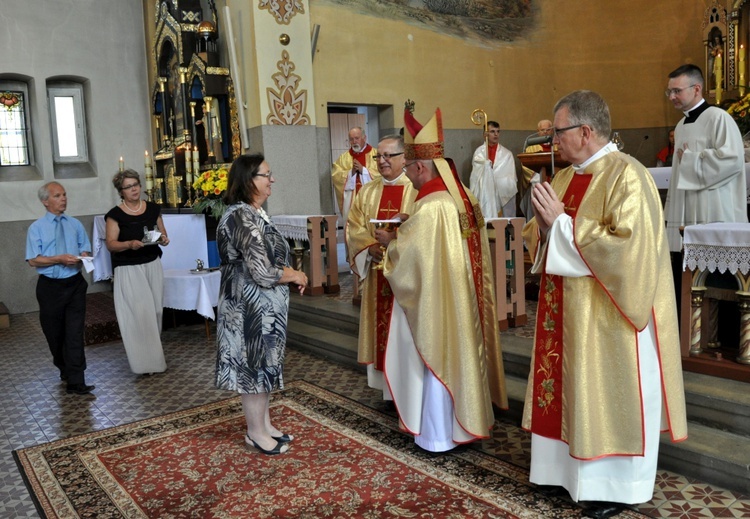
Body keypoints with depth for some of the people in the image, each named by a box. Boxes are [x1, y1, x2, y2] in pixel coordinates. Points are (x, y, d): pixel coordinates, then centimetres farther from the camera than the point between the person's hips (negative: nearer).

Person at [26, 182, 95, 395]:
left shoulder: (75, 224, 7)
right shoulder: (36, 228, -1)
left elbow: (86, 250, 10)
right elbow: (33, 260, -8)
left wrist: (84, 255, -13)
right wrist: (59, 259, -20)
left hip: (75, 284, 1)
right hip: (50, 287, -1)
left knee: (75, 333, -6)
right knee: (54, 333, 13)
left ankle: (75, 381, -6)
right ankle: (65, 369, 37)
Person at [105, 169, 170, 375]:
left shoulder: (152, 209, 6)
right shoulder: (115, 214, -6)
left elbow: (162, 233, 15)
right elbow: (110, 244, -8)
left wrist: (164, 239, -7)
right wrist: (129, 244, -25)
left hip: (153, 265, 5)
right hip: (129, 269, -4)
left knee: (155, 311, 9)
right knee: (139, 314, -7)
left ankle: (155, 355, 24)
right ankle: (146, 361, 3)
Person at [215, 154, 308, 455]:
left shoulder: (254, 213, 10)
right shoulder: (241, 217, -21)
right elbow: (263, 272, -26)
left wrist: (291, 274, 0)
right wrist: (295, 276, -9)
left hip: (264, 306, 10)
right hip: (250, 307, -10)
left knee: (263, 363, 18)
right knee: (254, 365, 4)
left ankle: (264, 424, 32)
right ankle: (255, 432, 20)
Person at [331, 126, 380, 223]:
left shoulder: (376, 154, 5)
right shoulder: (343, 157, 13)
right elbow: (335, 176, 2)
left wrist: (363, 170, -13)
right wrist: (351, 172, -11)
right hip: (351, 200, 2)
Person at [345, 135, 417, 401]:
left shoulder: (418, 191, -4)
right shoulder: (367, 192, 12)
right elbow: (354, 228, 8)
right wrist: (371, 247, -10)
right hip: (378, 275, 5)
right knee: (382, 327, 9)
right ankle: (388, 386, 21)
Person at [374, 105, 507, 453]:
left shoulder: (430, 206, -22)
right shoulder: (464, 197, 5)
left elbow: (409, 254, -18)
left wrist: (389, 240, 1)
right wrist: (410, 225, 11)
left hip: (437, 298, -8)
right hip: (463, 295, 8)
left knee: (437, 358, 5)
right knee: (461, 352, 18)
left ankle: (438, 434, 20)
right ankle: (466, 420, 33)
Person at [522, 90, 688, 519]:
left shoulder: (627, 176, -15)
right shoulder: (566, 177, 9)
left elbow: (624, 246, -25)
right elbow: (540, 239, 14)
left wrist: (562, 222, -22)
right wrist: (544, 223, -8)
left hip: (608, 314, -8)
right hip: (568, 311, 8)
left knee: (610, 394, 6)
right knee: (571, 389, 15)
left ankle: (618, 483, 24)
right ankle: (573, 466, 32)